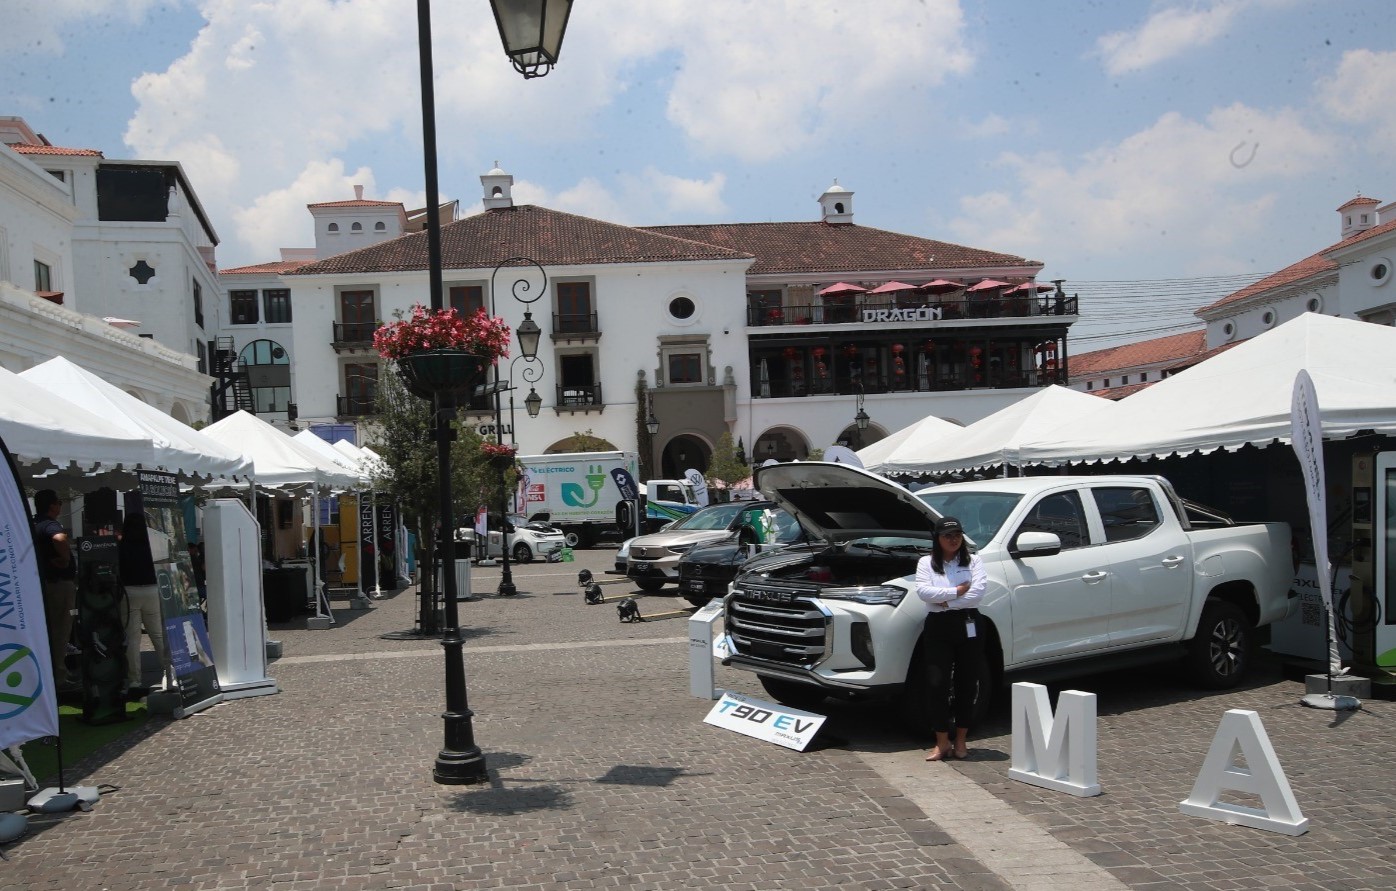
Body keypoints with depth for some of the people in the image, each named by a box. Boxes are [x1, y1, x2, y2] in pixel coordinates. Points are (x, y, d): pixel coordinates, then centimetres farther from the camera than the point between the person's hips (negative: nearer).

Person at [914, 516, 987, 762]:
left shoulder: (972, 561, 7)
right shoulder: (926, 563, 6)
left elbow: (979, 590, -9)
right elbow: (923, 590, -10)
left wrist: (945, 601, -13)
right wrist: (957, 591, -13)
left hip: (968, 626, 1)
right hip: (938, 627, -1)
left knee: (967, 684, 4)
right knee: (938, 684, -4)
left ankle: (960, 741, 16)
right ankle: (942, 743, 4)